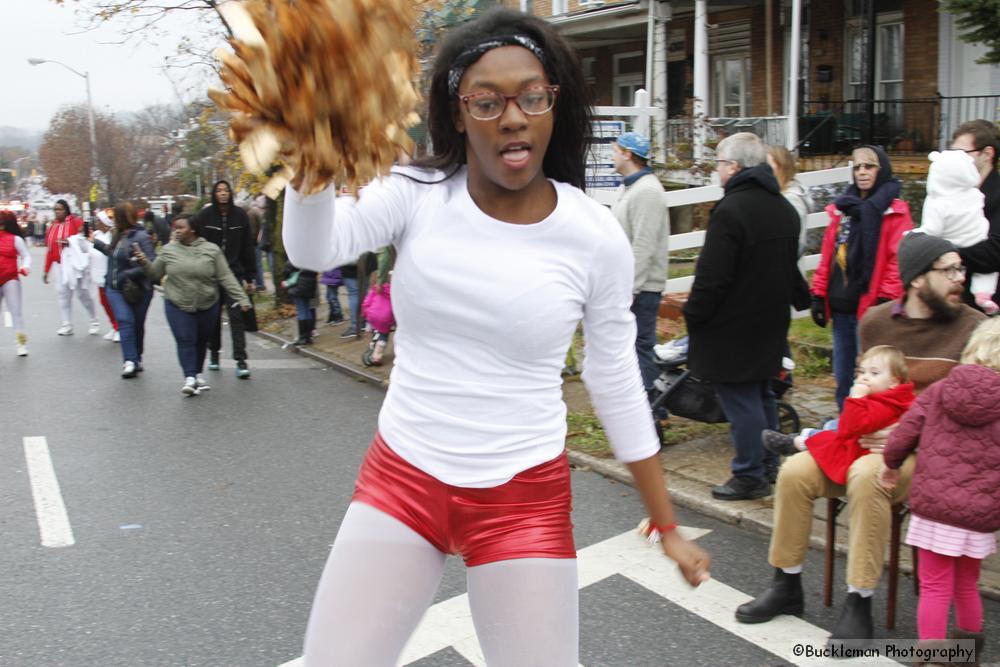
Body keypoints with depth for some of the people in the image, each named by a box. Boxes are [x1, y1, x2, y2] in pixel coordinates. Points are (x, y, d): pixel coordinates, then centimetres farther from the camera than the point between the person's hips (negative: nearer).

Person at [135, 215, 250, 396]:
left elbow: (226, 277, -4)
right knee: (185, 340, -9)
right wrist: (144, 263, -9)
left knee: (202, 341, 12)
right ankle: (190, 377, -10)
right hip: (178, 306, 0)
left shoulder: (212, 250, -4)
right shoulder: (168, 250, 1)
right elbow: (155, 274, 10)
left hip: (207, 306, 0)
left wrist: (242, 299, -9)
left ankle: (198, 374, 29)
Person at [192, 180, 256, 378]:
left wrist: (249, 277, 5)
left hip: (234, 273, -1)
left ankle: (241, 360, -11)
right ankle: (214, 354, 29)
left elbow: (247, 248, 6)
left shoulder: (240, 215, 3)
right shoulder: (204, 216, -1)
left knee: (236, 316, -9)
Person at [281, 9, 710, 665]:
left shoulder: (596, 235, -9)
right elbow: (314, 248, -24)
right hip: (400, 480, 2)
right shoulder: (417, 194, -7)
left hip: (524, 497, -1)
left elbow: (618, 384, 0)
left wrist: (666, 524, 6)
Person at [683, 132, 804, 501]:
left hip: (733, 327, -9)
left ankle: (750, 476, 7)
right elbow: (790, 268, 18)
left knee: (741, 401, -1)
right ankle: (768, 466, 30)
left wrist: (694, 315, -11)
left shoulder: (731, 210, -20)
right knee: (761, 395, 20)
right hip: (771, 323, 9)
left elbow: (712, 276, -22)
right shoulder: (784, 208, 10)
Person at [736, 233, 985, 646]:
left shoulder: (973, 328, -5)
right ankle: (787, 586, 2)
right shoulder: (875, 322, 8)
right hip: (871, 441, 5)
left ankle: (859, 606, -21)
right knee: (795, 472, -16)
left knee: (867, 476, -35)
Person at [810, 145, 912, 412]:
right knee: (842, 377, 15)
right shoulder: (842, 208, 13)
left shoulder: (894, 212, -4)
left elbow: (899, 260, -12)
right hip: (840, 307, 6)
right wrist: (819, 294, 7)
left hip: (869, 308, -6)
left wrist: (885, 300, -17)